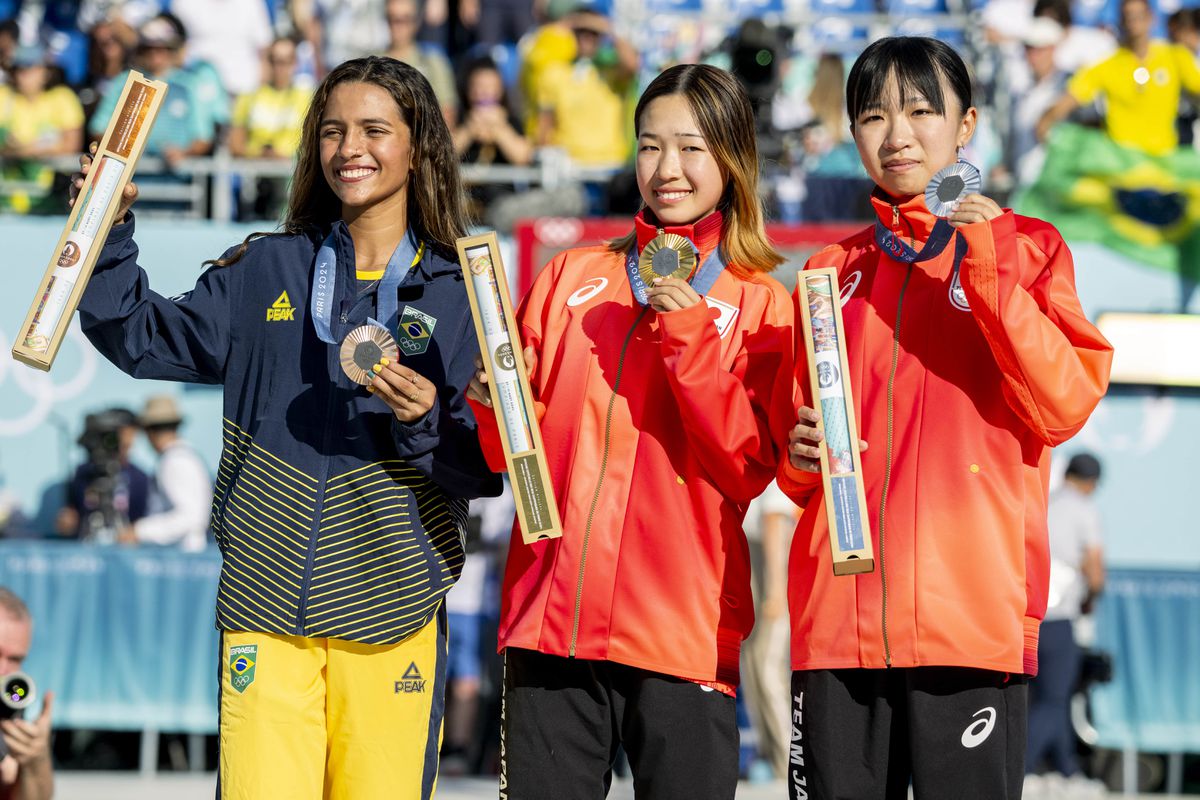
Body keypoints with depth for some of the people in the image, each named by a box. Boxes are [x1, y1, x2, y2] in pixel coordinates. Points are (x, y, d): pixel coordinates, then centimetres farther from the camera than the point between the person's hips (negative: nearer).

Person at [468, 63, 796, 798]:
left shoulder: (760, 306, 6)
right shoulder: (573, 277, 14)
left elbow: (749, 469, -6)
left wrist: (690, 339, -12)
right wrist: (498, 405, -7)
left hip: (683, 625, -2)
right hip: (553, 614, 2)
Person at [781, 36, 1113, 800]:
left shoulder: (1023, 247, 7)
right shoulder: (835, 269, 17)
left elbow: (1064, 408, -6)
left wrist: (990, 274, -13)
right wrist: (800, 457, 2)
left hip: (971, 614, -4)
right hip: (839, 614, 4)